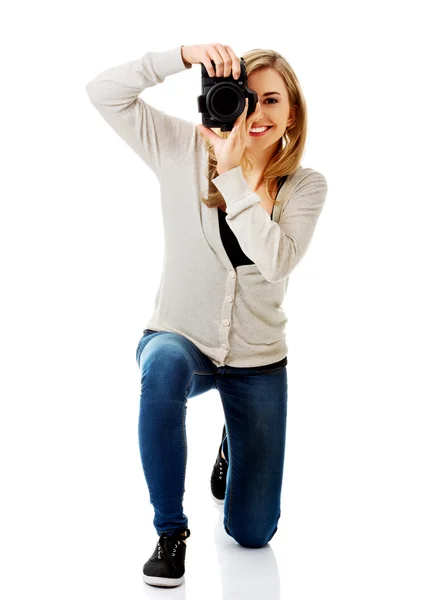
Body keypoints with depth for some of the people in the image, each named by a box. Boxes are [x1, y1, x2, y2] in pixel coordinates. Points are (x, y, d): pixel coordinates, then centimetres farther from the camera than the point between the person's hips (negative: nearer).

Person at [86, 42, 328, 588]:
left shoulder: (306, 186, -6)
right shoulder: (186, 152, -8)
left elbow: (276, 260, -25)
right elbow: (104, 93, -17)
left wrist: (232, 170, -29)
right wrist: (184, 56, -28)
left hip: (256, 361, 2)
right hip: (180, 338, -1)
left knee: (251, 534, 7)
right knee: (164, 365, -43)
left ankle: (232, 444, 43)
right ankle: (170, 530, -22)